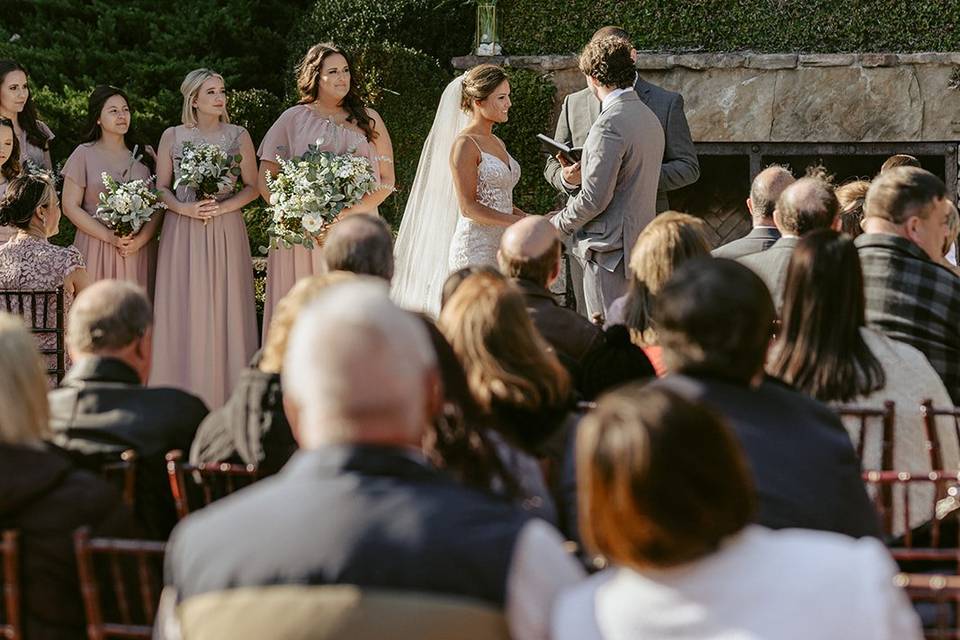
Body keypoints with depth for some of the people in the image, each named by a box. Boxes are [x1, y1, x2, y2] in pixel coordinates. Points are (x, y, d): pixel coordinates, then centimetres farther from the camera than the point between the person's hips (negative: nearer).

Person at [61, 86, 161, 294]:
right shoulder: (84, 155, 2)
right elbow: (70, 207, -3)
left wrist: (141, 239, -11)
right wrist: (110, 237, -11)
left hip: (140, 248, 2)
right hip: (96, 247, -2)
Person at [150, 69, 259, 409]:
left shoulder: (238, 136, 5)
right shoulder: (172, 136, 5)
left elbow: (252, 187, 5)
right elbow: (162, 188, 6)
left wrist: (223, 206, -11)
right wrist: (184, 208, -13)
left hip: (226, 231, 0)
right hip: (182, 231, 0)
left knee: (225, 307, -2)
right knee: (184, 310, -2)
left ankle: (226, 394, 3)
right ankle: (183, 400, 1)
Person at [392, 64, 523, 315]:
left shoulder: (497, 144, 17)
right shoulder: (465, 144, -9)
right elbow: (468, 207, -15)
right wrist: (520, 223, -18)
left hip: (502, 247, 8)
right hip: (475, 249, -8)